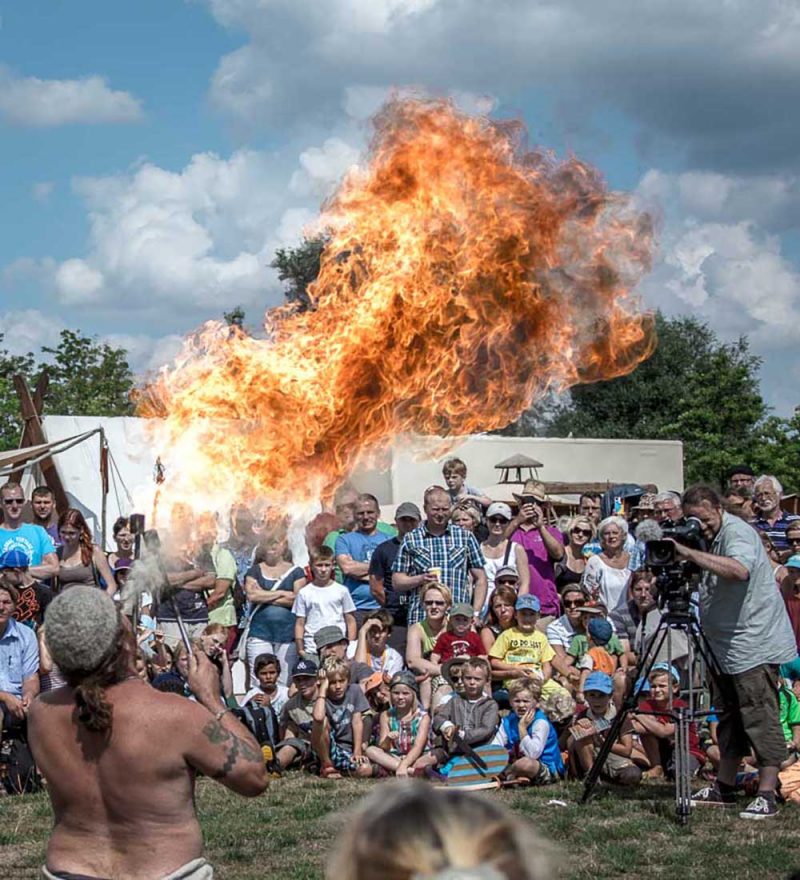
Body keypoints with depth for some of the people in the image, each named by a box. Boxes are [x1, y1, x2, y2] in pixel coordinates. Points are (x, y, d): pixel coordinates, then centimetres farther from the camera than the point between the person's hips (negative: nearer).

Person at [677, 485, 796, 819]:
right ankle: (724, 788, 22)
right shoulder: (707, 540, 13)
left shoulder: (737, 532, -15)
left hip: (754, 644, -10)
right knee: (728, 716, 14)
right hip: (725, 646, 10)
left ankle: (766, 795, -9)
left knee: (760, 719, -9)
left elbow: (739, 570, -37)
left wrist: (689, 553, -36)